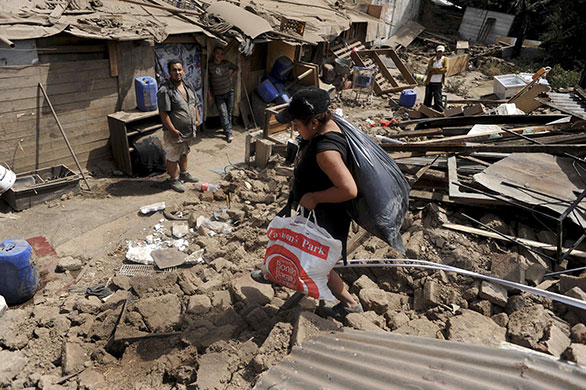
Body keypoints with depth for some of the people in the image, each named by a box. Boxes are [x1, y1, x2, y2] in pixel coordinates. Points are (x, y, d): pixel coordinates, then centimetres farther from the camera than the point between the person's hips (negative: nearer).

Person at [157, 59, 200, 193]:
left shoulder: (187, 86, 6)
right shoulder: (165, 90, -19)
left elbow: (194, 104, 19)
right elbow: (163, 113, -22)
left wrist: (197, 119, 11)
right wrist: (173, 130, -22)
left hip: (189, 131, 8)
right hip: (175, 133, -7)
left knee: (184, 153, 24)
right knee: (172, 157, 7)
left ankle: (184, 173, 41)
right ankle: (174, 180, 21)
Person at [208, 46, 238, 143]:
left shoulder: (227, 63, 0)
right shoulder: (209, 66, -10)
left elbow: (236, 68, 20)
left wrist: (231, 77, 7)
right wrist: (209, 94, -9)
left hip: (229, 91, 4)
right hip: (218, 95, -3)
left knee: (229, 112, 10)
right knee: (223, 114, -7)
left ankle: (228, 129, 25)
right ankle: (229, 133, -3)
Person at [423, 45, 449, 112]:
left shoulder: (445, 59, 5)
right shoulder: (432, 59, 11)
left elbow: (445, 70, -8)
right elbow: (429, 68, -3)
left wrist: (434, 72, -10)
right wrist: (438, 68, -15)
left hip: (438, 83, -3)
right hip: (429, 82, 3)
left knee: (438, 99, -7)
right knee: (427, 98, 7)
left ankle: (440, 112, -2)